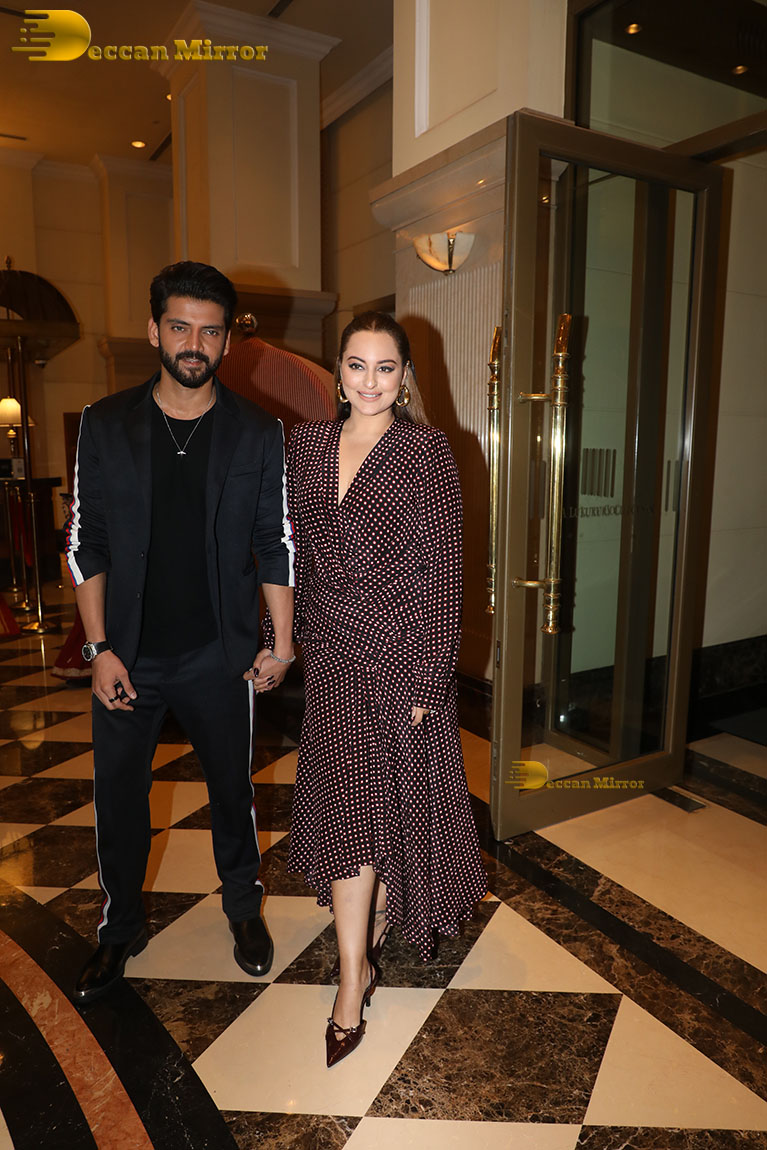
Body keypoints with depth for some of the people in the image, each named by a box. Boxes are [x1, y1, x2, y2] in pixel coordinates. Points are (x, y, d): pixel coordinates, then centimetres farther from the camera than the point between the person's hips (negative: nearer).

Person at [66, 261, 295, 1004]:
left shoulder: (257, 434, -3)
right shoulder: (105, 426, -1)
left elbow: (277, 545, 0)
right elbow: (85, 544, 0)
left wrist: (281, 644, -2)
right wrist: (99, 647, -5)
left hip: (219, 655, 0)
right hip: (128, 656, 1)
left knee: (232, 787, 15)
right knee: (118, 796, 13)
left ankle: (243, 907, 41)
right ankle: (120, 928, 38)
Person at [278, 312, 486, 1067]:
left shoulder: (425, 451, -7)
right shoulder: (307, 444, 7)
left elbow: (442, 567, -9)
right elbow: (297, 548, 12)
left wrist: (429, 677, -12)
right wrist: (285, 632, 11)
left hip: (400, 651, -3)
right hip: (331, 652, 4)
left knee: (382, 798, 7)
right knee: (342, 802, 9)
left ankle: (356, 970, 35)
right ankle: (359, 968, 29)